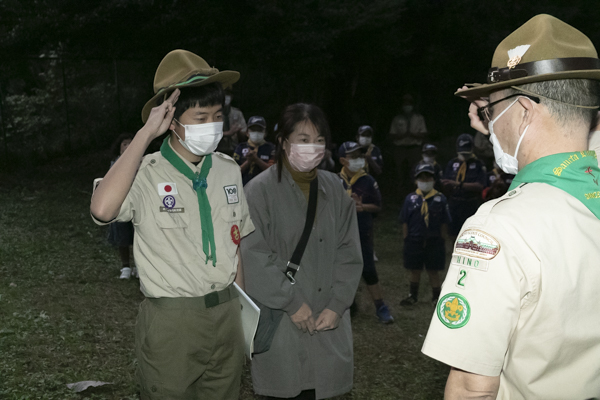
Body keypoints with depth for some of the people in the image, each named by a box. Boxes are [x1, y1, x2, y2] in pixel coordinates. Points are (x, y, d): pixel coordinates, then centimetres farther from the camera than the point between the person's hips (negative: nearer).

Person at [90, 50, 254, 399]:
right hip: (171, 321, -5)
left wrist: (240, 310, 11)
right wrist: (146, 134, -29)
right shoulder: (147, 175, -15)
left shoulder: (229, 170, 3)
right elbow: (102, 210, -36)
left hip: (226, 315, 5)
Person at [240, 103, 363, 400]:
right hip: (280, 323, -4)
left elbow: (348, 252, 7)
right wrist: (293, 303, -12)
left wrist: (337, 305, -3)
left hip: (327, 321, 4)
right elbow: (255, 258, -12)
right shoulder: (260, 190, -8)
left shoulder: (335, 189, 8)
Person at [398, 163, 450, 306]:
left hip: (434, 242, -1)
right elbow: (405, 222, 3)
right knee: (414, 270, 14)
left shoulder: (440, 199, -2)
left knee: (433, 272, 6)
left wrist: (442, 241, -2)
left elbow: (444, 223, 0)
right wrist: (406, 240, 1)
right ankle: (413, 296, 31)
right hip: (414, 241, 2)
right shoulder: (410, 199, 0)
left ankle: (436, 298, 20)